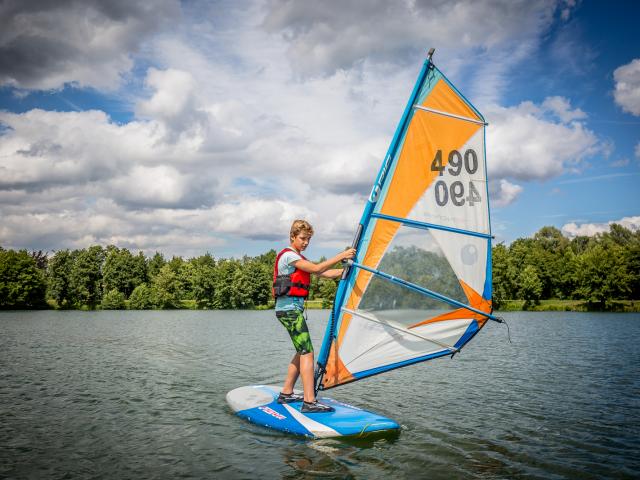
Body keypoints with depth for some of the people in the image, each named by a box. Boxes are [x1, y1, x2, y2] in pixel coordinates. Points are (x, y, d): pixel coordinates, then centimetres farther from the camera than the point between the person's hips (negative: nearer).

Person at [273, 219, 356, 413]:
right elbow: (316, 269, -17)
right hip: (290, 309, -10)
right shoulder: (288, 255, -8)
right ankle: (309, 402, -17)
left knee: (302, 352, 14)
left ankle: (286, 394, 21)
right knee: (307, 353, -13)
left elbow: (324, 273, 14)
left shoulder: (299, 259, 23)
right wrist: (341, 256, -16)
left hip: (294, 309, 10)